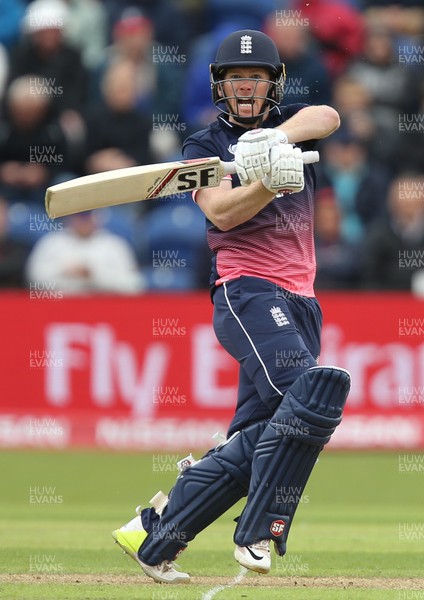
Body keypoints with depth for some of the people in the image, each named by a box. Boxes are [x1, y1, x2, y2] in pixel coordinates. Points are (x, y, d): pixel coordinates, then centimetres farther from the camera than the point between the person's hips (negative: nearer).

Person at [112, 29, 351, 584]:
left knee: (252, 445, 0)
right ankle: (258, 536, -26)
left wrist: (276, 139, -25)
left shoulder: (290, 125, 17)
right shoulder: (205, 145, 7)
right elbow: (222, 212, -10)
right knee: (312, 391, -29)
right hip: (248, 291, -5)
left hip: (300, 302, 5)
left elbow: (327, 117, -7)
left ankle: (154, 537, 9)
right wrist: (272, 181, -27)